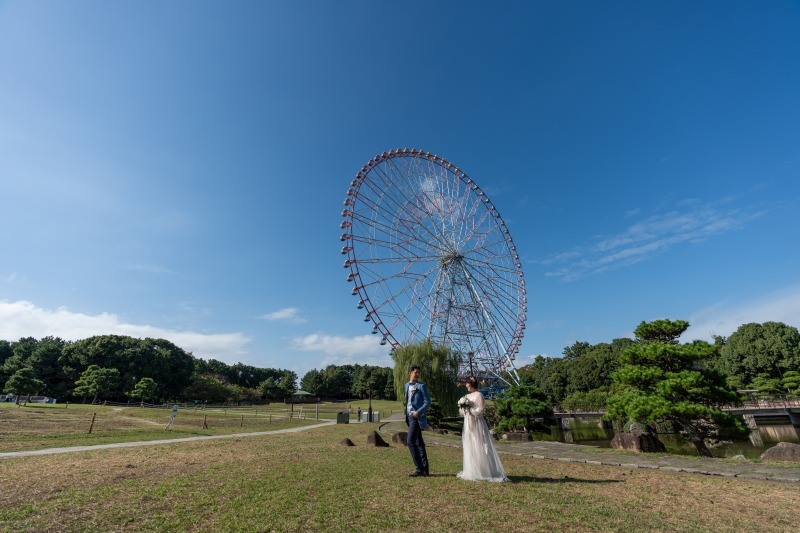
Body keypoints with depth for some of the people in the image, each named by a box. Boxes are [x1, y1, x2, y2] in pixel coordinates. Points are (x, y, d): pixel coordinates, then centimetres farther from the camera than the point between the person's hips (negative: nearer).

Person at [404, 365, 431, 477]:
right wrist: (406, 415, 13)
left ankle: (420, 468, -1)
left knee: (411, 442, -10)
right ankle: (425, 469, 21)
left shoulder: (421, 386, -8)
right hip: (410, 417, 7)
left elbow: (428, 402, -11)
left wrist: (418, 412, -19)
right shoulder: (407, 385, 12)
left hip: (417, 417, -7)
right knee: (418, 443, 12)